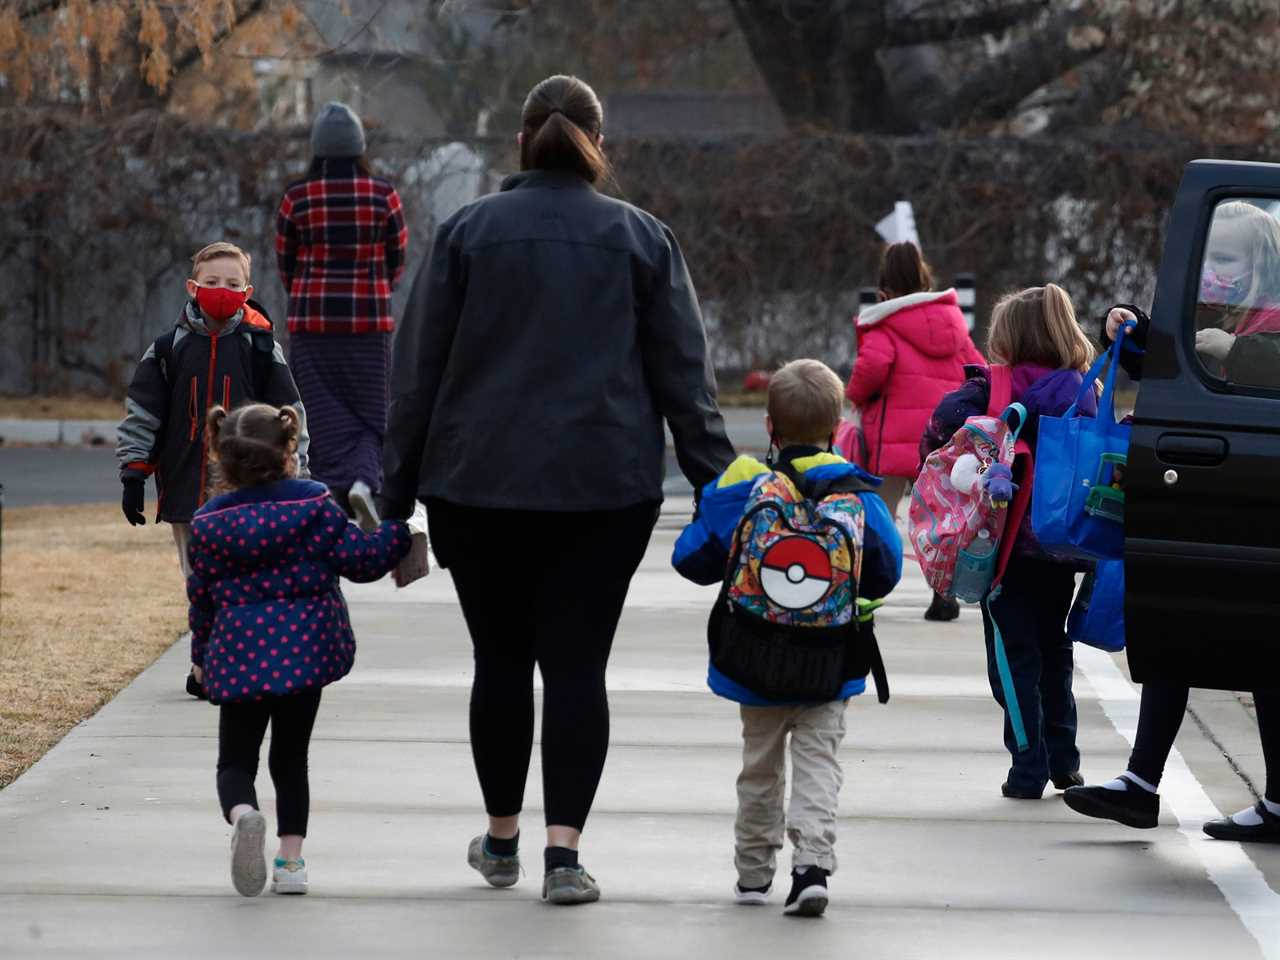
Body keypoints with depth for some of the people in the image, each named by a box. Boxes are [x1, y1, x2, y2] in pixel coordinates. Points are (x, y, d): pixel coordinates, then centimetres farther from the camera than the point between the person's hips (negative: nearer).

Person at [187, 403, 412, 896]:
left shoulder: (208, 522, 1)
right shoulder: (314, 505, -3)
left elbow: (201, 596, 7)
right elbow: (360, 559, -3)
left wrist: (202, 654, 21)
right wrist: (401, 530, 10)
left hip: (238, 653, 0)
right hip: (305, 648, 0)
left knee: (235, 760, 7)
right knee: (290, 756, 15)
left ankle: (242, 813, -27)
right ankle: (290, 857, 8)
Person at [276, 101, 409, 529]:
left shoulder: (297, 198, -5)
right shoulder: (384, 196, -5)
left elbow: (286, 267, 5)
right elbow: (397, 262, 4)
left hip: (312, 320, 0)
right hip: (370, 321, 0)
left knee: (326, 419, 6)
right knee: (370, 416, 7)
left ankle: (334, 495, -2)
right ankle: (363, 481, -18)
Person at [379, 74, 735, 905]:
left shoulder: (468, 232, 2)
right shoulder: (641, 238, 3)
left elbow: (419, 370, 3)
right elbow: (685, 377, 3)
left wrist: (398, 493, 8)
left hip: (479, 486, 0)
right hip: (605, 489, 0)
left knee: (501, 657, 12)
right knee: (576, 663, 0)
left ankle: (502, 838, 24)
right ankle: (564, 852, -9)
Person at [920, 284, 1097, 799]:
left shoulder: (993, 387, -10)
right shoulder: (1083, 393, 1)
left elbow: (947, 419, -25)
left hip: (1007, 544, -4)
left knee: (1014, 654, 3)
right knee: (1054, 649, 20)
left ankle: (1029, 770, -1)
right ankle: (1063, 761, 23)